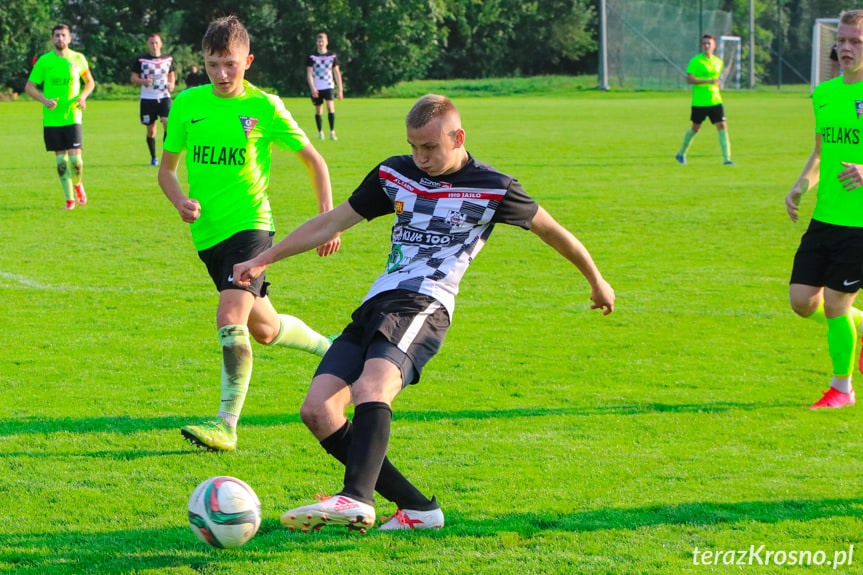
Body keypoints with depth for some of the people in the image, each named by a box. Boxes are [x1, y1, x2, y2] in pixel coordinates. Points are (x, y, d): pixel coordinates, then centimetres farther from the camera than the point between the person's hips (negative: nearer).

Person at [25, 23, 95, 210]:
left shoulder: (78, 59, 3)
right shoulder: (44, 61, 0)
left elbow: (90, 82, 17)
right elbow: (29, 87, 4)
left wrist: (82, 96, -3)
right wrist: (44, 100, -13)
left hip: (72, 116, 0)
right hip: (51, 118, 0)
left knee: (75, 157, -11)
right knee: (61, 159, 1)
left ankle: (78, 185, 20)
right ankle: (69, 199, 10)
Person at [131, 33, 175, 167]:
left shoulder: (168, 59, 7)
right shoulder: (140, 60, 0)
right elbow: (133, 78, 3)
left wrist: (171, 84, 1)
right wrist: (144, 82, -17)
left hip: (164, 97, 1)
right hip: (147, 99, -1)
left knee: (167, 123, -19)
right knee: (150, 130, 4)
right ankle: (153, 158, 19)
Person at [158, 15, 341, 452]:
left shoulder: (265, 108, -7)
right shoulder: (187, 105, 2)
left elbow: (313, 159, 4)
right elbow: (166, 168, 12)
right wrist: (181, 201, -9)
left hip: (249, 224, -5)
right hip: (208, 233, 5)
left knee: (230, 318, -23)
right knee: (263, 329, 17)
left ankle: (226, 426, -20)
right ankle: (331, 349, 45)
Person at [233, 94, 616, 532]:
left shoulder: (491, 188, 4)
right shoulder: (395, 174, 18)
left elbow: (550, 230, 17)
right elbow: (333, 222, 24)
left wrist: (596, 281, 28)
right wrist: (262, 260, 23)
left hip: (424, 306, -6)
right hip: (375, 305, 6)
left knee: (372, 386, -35)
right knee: (317, 410, -12)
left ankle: (356, 499, -52)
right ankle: (416, 508, -8)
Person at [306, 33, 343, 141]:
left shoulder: (332, 56, 6)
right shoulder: (312, 57, 2)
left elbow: (337, 73, 11)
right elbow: (309, 73, -2)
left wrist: (340, 89, 9)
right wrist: (312, 88, -16)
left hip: (328, 86, 0)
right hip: (316, 88, 0)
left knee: (330, 107, -19)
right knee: (318, 111, 4)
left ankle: (332, 131, -11)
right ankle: (320, 132, 19)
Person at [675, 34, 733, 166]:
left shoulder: (718, 62, 11)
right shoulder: (695, 61, -7)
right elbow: (689, 79, -16)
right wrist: (708, 81, -22)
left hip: (715, 100, 4)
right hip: (699, 102, -4)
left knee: (722, 126, -8)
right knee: (695, 128, 7)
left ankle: (726, 158, -10)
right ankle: (681, 154, 28)